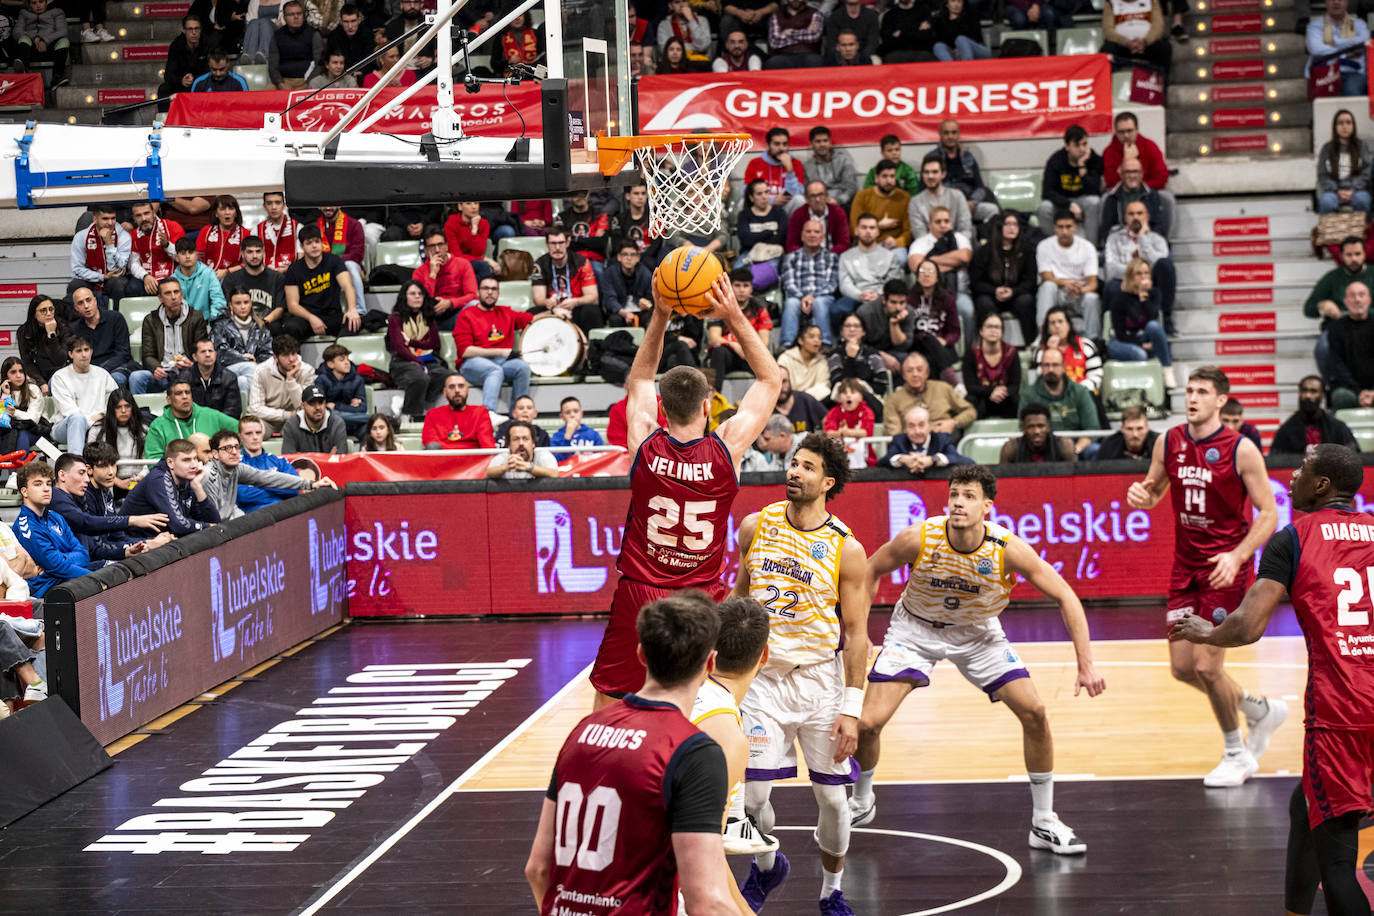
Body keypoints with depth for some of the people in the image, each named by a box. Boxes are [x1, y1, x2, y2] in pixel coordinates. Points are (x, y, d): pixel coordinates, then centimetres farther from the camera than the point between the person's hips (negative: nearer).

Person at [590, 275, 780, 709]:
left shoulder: (644, 445, -7)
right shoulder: (726, 449, -10)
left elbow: (639, 380, 14)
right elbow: (770, 380, 4)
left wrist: (660, 317, 9)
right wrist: (734, 317, -1)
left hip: (639, 593, 1)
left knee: (608, 705, 10)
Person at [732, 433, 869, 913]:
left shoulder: (846, 548, -9)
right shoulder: (756, 526, 0)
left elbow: (856, 632, -6)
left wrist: (851, 709, -10)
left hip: (821, 678, -2)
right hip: (763, 676, 2)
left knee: (831, 796, 2)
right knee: (750, 793, -3)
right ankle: (766, 865, 27)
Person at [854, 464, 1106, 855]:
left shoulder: (1008, 549, -28)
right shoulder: (919, 538, -28)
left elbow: (1066, 598, -21)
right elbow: (871, 571, -9)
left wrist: (1085, 665, -26)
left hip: (978, 633, 1)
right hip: (916, 629, -1)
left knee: (1034, 712, -11)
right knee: (868, 723, -13)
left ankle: (1043, 823, 5)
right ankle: (860, 801, 19)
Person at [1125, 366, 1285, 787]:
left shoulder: (1240, 450, -14)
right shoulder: (1169, 442, 2)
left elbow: (1268, 513, -11)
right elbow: (1154, 490, 17)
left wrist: (1237, 556, -25)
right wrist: (1140, 494, -8)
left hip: (1224, 568, -6)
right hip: (1185, 566, 6)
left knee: (1207, 667, -9)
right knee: (1183, 667, 7)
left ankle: (1236, 755, 14)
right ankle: (1261, 710, 32)